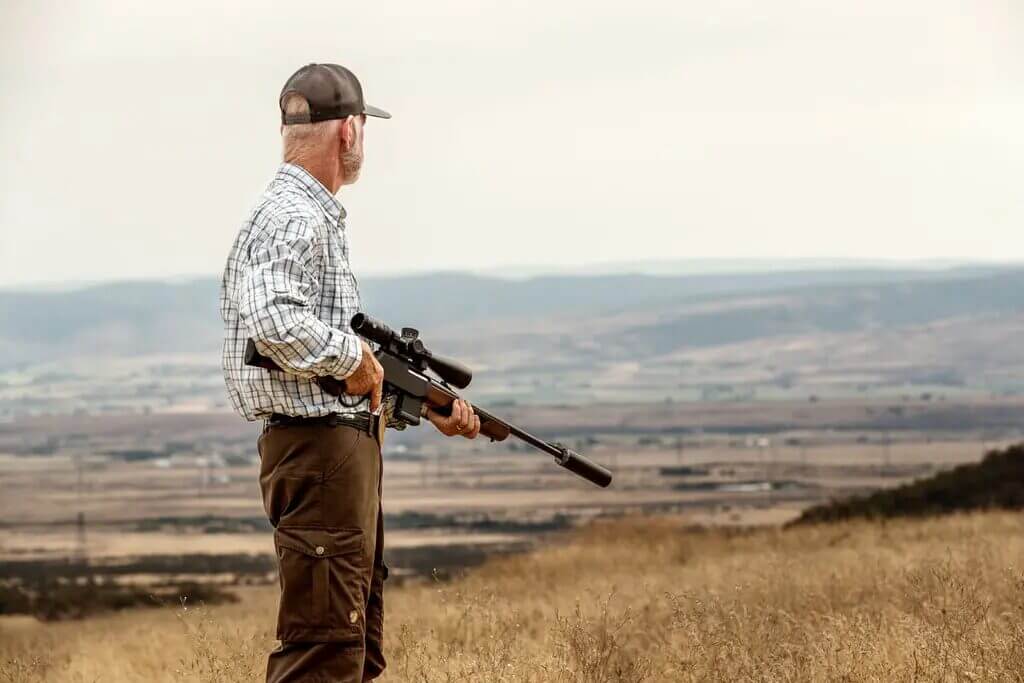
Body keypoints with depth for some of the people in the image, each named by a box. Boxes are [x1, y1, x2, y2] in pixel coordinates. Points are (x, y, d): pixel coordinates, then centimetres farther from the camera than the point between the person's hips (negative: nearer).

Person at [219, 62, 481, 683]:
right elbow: (271, 319, -33)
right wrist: (353, 356, -19)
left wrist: (432, 409, 18)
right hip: (318, 450, -11)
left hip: (350, 444, 11)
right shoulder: (293, 220, -14)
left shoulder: (320, 219, 19)